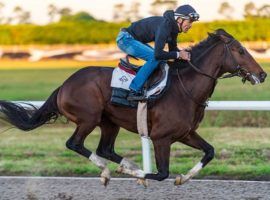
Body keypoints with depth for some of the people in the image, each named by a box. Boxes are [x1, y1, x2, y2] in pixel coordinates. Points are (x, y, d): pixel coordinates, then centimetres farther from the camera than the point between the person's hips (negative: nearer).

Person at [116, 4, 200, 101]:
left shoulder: (173, 27, 1)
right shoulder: (164, 26, -29)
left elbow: (173, 49, 14)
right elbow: (158, 54, -35)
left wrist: (185, 53, -5)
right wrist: (178, 54, -25)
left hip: (136, 40, 10)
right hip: (126, 39, -10)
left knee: (161, 60, 10)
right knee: (155, 58, -23)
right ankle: (134, 91, -23)